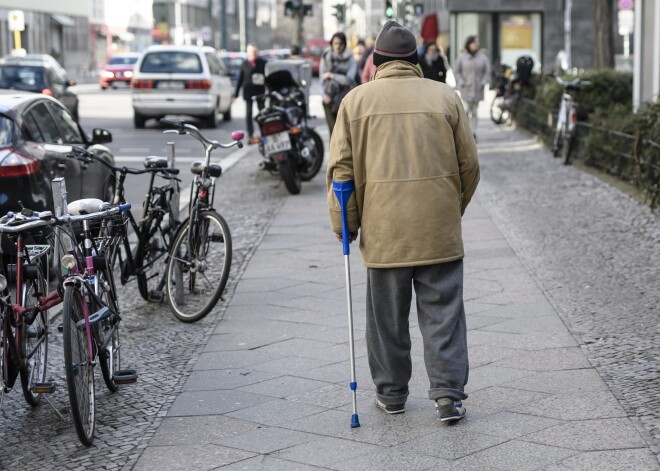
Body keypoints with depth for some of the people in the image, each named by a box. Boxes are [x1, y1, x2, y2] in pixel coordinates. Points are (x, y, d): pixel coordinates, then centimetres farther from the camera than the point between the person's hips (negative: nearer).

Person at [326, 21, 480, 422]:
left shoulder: (356, 100, 3)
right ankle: (448, 394, 4)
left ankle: (392, 393, 21)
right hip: (440, 229, 0)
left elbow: (341, 169, 1)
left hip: (384, 228, 0)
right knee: (443, 313, 5)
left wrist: (345, 224, 9)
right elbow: (470, 164, 6)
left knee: (388, 316, 11)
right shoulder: (445, 96, 3)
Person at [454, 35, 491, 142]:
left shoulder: (483, 56, 3)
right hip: (466, 89, -2)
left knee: (474, 111, 6)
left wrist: (483, 82, -4)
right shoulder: (462, 56, -2)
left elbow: (487, 71, 8)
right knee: (465, 110, -11)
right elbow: (457, 71, 4)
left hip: (478, 89, 2)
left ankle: (473, 133, 12)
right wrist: (461, 83, -6)